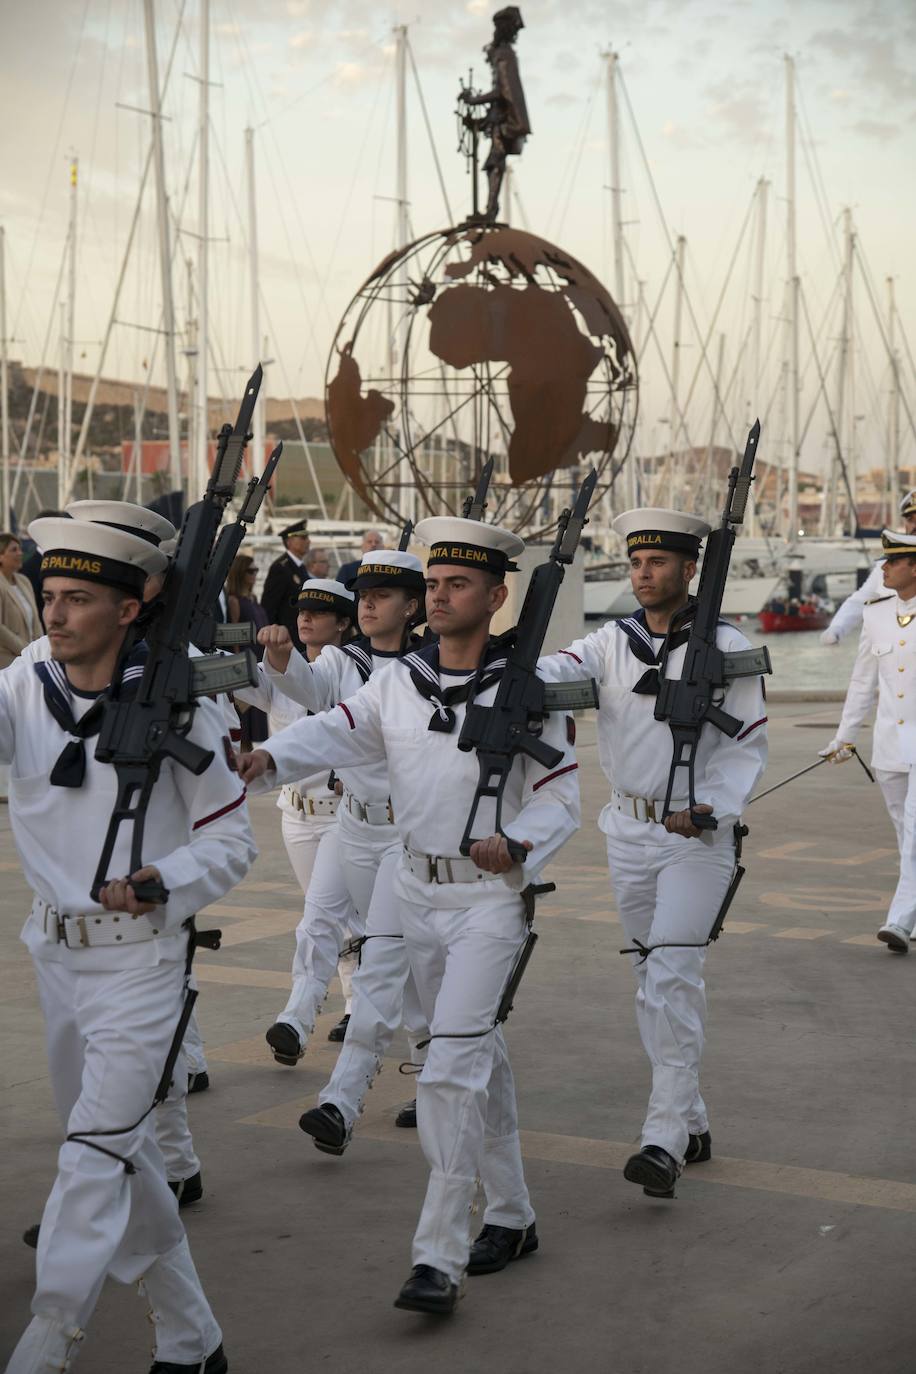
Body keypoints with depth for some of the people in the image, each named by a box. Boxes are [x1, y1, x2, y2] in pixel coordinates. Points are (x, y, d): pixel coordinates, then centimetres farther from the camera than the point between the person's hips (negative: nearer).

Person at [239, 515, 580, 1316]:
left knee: (452, 1068, -13)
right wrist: (270, 757, -28)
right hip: (417, 890, 5)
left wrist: (516, 844, -27)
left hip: (492, 896, -5)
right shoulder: (398, 684, 4)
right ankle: (511, 1217, 32)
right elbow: (336, 732, -9)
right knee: (480, 1054, 17)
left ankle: (439, 1257, -9)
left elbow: (560, 799, -7)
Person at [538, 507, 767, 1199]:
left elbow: (748, 744, -5)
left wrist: (707, 807, -21)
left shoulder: (726, 646, -5)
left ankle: (665, 1141, -15)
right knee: (652, 982, 12)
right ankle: (693, 1121, 26)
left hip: (698, 835, -5)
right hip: (629, 831, 5)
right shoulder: (612, 642, 5)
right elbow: (554, 672, -12)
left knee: (672, 980, -16)